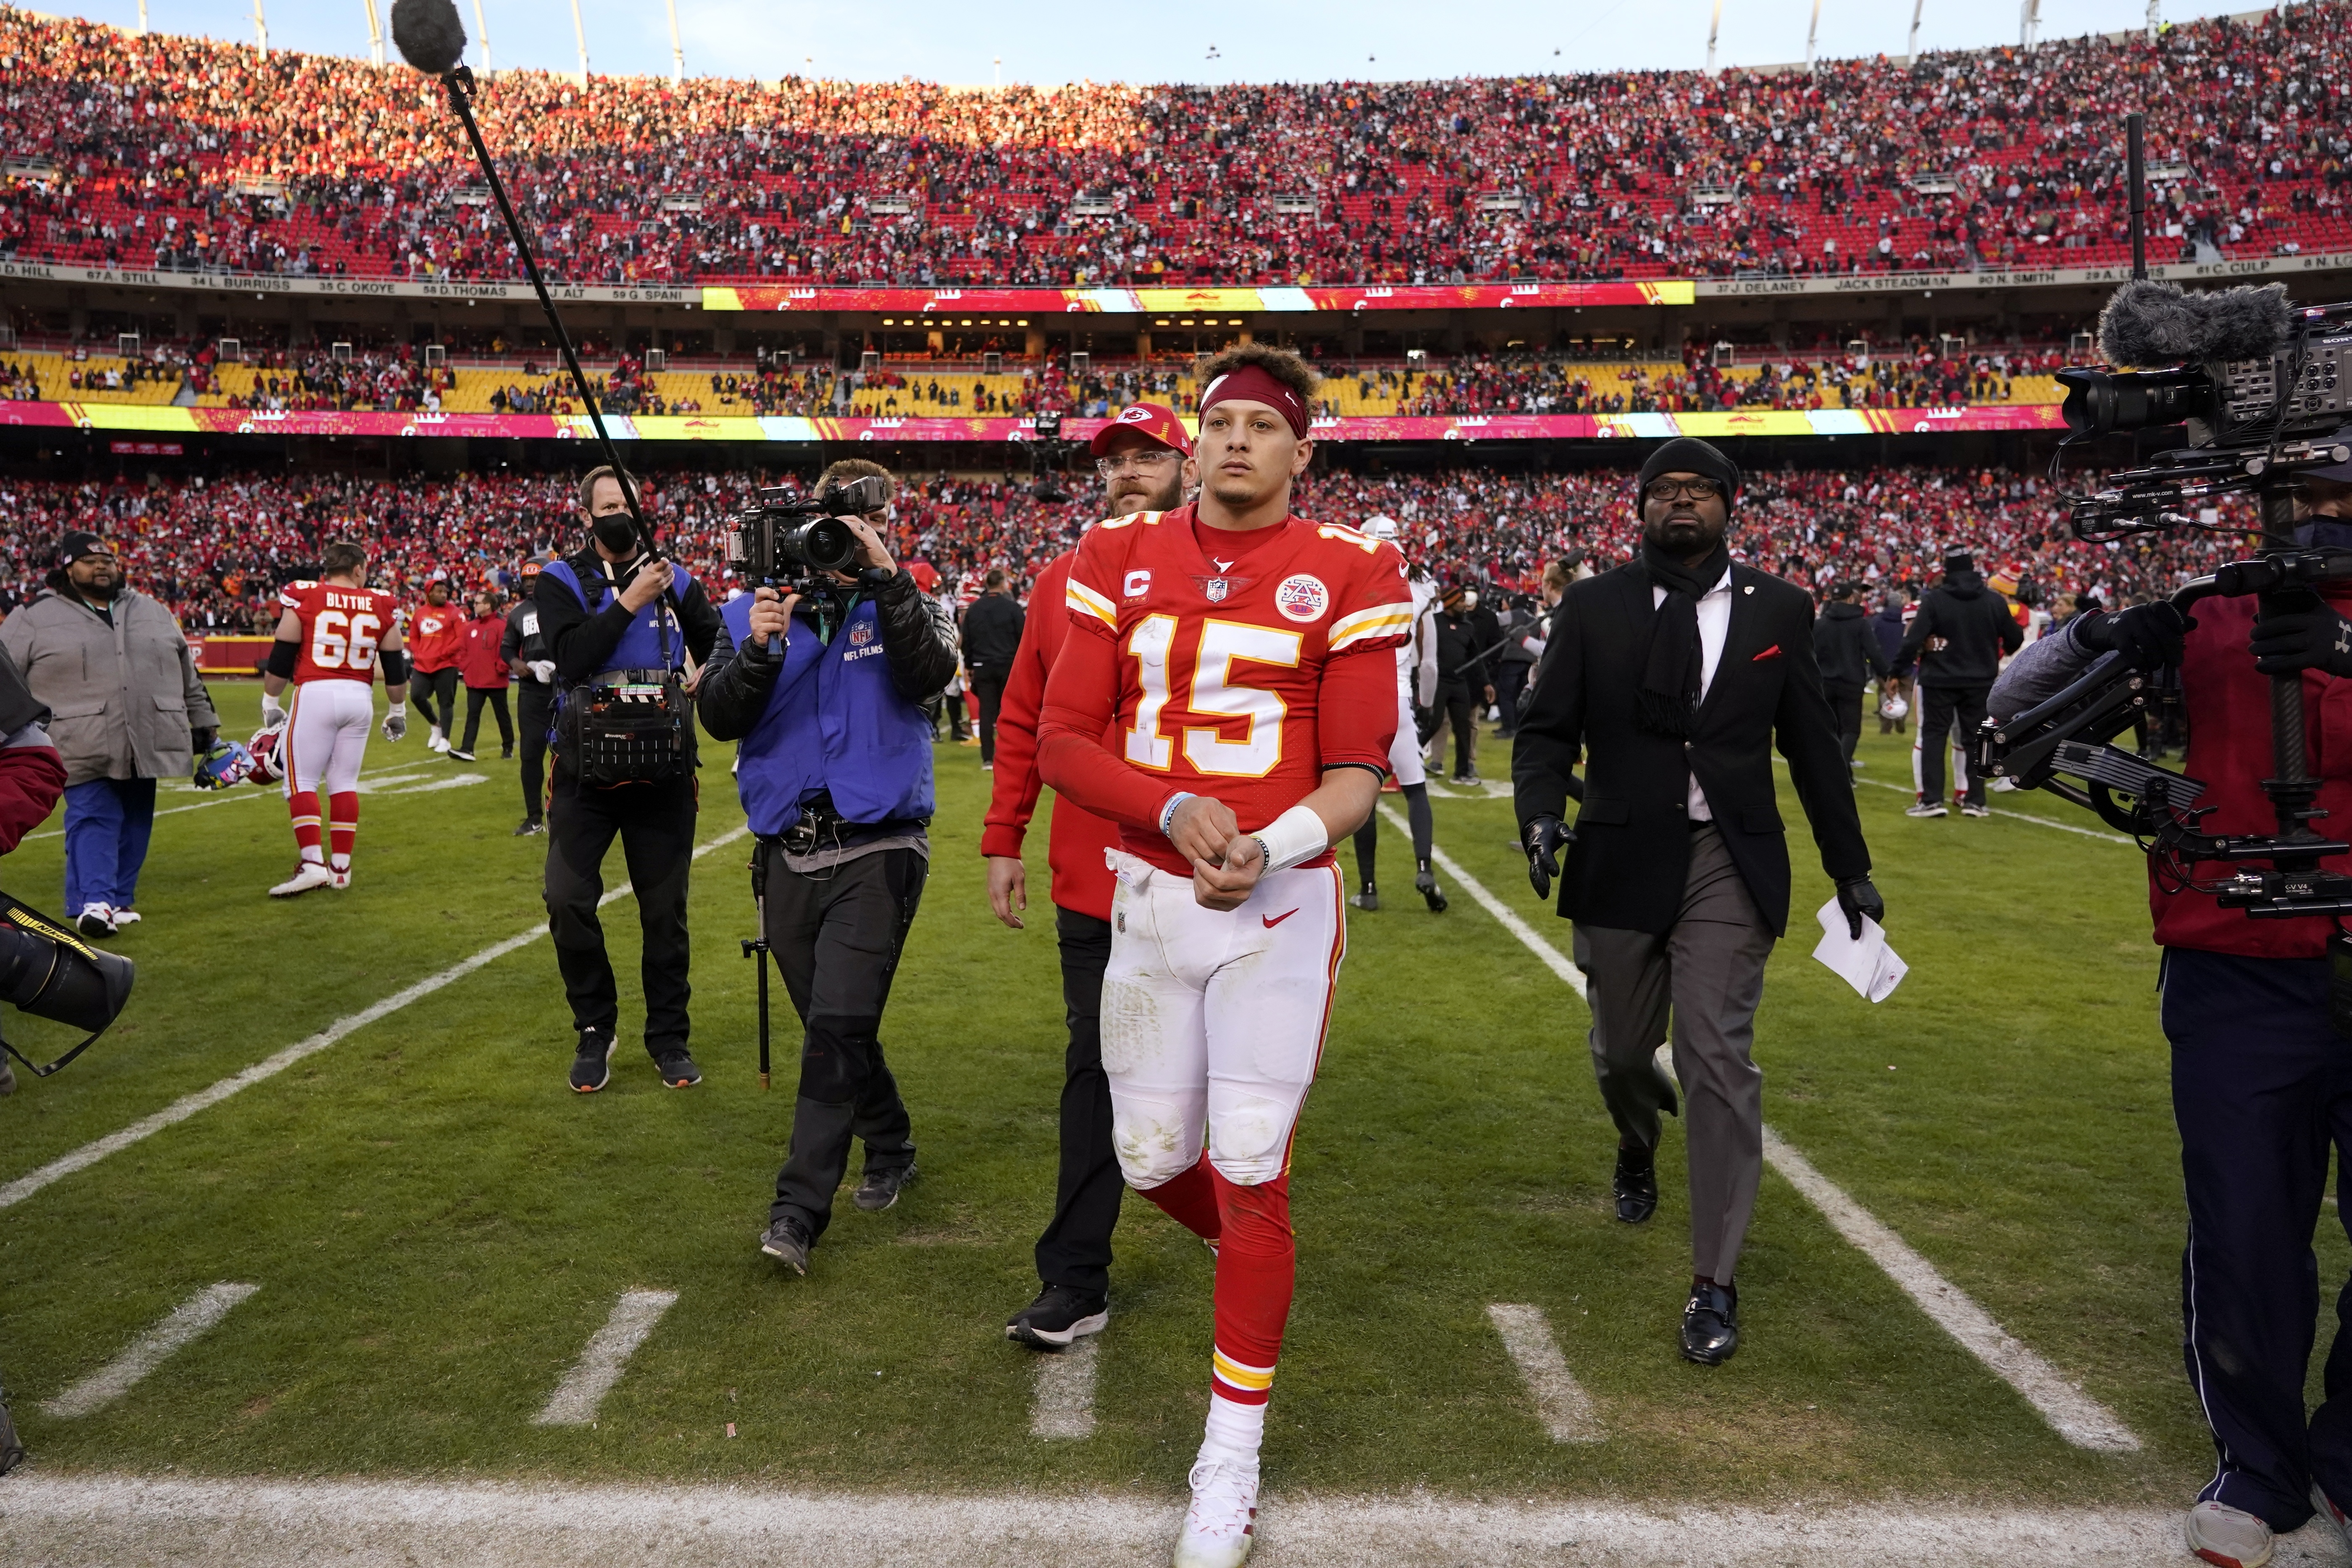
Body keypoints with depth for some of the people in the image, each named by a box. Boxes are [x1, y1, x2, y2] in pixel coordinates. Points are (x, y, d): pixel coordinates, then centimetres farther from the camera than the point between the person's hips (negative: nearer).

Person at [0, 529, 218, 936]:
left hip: (148, 745, 4)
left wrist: (204, 723, 20)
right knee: (92, 820, -10)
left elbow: (187, 675, 22)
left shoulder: (154, 612, 16)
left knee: (134, 823, 8)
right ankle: (94, 902, -14)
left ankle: (120, 899, 18)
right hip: (84, 748, -4)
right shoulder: (35, 619, 3)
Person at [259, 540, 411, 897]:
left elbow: (281, 659, 0)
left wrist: (270, 703, 11)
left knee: (302, 780, 3)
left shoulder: (304, 599, -1)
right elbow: (396, 667, 10)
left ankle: (313, 863, -7)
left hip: (316, 694, -3)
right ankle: (341, 867, 13)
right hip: (359, 697, 3)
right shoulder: (381, 606, 6)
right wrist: (398, 710, 22)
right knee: (344, 782, 10)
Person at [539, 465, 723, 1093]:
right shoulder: (561, 582, 0)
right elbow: (570, 658, -17)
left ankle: (668, 1035, 23)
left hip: (663, 774, 1)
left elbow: (720, 656, -3)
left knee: (665, 911, 8)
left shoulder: (676, 582, 5)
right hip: (586, 771, -1)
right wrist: (629, 602, -20)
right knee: (569, 904, -6)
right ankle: (595, 1029, 15)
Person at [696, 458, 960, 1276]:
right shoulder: (753, 610, 8)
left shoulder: (905, 606, 4)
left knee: (838, 1024, -13)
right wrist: (759, 649, -18)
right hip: (788, 855, 4)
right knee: (832, 1028, 15)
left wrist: (886, 575, -22)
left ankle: (800, 1208, -9)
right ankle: (890, 1148, 37)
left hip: (877, 849, -4)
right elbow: (718, 718, -2)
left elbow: (930, 672, -17)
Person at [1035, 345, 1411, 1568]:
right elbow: (1062, 742, 1)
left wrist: (1267, 849, -24)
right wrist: (1174, 811, -16)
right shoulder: (1122, 561, 5)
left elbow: (1355, 776, -5)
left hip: (1281, 904, -3)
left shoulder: (1345, 575, -3)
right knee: (1151, 1159, 11)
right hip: (1147, 898, 3)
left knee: (1252, 1175, 1)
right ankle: (1249, 1256, 47)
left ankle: (1232, 1451, 20)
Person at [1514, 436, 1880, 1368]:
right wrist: (1541, 811, -20)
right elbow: (1547, 729, 0)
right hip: (1621, 861, 1)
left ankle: (1715, 1283, 4)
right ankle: (1638, 1150, 52)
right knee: (1622, 1054, 14)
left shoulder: (1778, 610, 4)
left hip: (1731, 867, -1)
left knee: (1718, 1061, -7)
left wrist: (1849, 866, 12)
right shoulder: (1593, 607, 2)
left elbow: (1812, 745, 9)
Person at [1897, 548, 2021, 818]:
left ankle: (1932, 800, -2)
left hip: (1939, 680, -2)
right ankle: (1975, 800, 11)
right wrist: (2001, 652, 32)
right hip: (1980, 682, 2)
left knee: (1934, 737, 4)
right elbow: (2015, 639, 10)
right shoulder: (1994, 601, -1)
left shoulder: (1934, 600, -11)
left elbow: (1913, 640, -15)